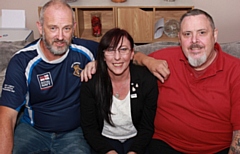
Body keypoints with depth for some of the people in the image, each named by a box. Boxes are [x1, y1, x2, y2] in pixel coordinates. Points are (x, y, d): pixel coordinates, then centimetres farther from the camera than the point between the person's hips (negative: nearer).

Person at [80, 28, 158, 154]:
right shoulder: (90, 83, -14)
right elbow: (89, 128, -7)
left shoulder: (147, 81, -13)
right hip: (105, 139, -1)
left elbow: (147, 127, -6)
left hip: (135, 138, 1)